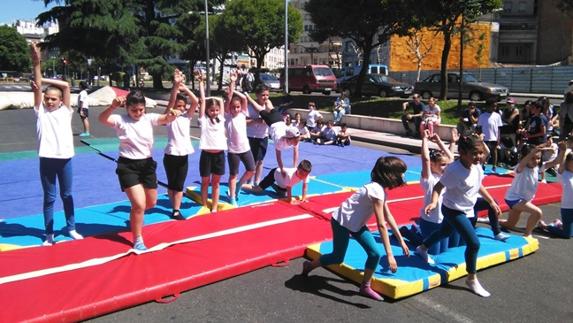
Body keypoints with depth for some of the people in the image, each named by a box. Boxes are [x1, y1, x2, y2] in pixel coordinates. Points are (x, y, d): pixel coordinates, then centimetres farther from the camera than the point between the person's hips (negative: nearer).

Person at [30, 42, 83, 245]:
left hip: (65, 158, 1)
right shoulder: (40, 112, 3)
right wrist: (37, 64, -14)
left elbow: (66, 86, -4)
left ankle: (71, 228, 26)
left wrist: (44, 80, -2)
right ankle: (49, 233, 17)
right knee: (49, 197, 8)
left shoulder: (65, 111, 4)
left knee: (67, 195, 13)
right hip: (47, 159, 0)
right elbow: (37, 88, -6)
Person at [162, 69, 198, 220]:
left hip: (184, 155, 3)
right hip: (171, 155, -3)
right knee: (171, 184, 11)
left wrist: (185, 88, -14)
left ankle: (176, 211, 7)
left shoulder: (187, 116, 6)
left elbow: (195, 101, -7)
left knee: (179, 185, 4)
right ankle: (176, 208, 27)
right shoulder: (169, 116, -4)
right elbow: (170, 102, -22)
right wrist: (176, 85, -33)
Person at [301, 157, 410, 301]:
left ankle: (365, 287, 16)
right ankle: (309, 265, 30)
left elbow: (388, 217, 9)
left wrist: (401, 241, 10)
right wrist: (389, 255, -28)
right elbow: (381, 225, -30)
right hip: (342, 222, -9)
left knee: (375, 253, -1)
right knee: (338, 257, 6)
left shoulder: (381, 189, 1)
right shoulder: (376, 191, -29)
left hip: (356, 223, 9)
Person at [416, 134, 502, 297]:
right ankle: (472, 279, 8)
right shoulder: (454, 170, -30)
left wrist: (491, 201, 15)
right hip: (453, 210, -9)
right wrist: (434, 202, -42)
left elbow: (479, 186, 10)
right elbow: (438, 186, -26)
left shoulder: (477, 167, -7)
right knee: (474, 243, -11)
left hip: (466, 210, 9)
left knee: (445, 231, 30)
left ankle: (422, 248, 56)